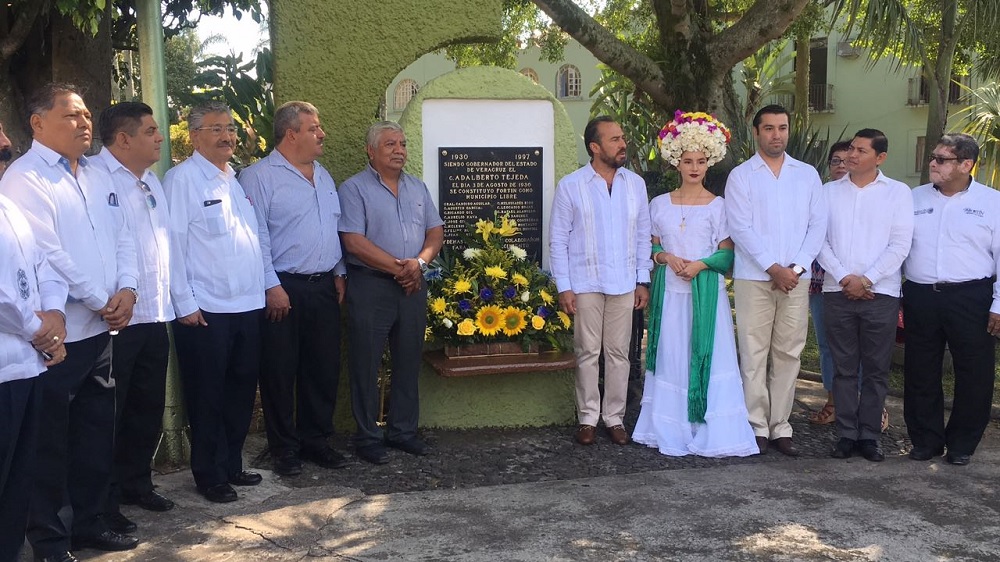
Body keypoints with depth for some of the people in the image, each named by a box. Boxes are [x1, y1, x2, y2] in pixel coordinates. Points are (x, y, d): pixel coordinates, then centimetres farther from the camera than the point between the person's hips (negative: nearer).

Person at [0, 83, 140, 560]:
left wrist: (126, 290, -4)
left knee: (97, 432, 16)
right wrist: (100, 302, -13)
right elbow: (46, 256, -19)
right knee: (50, 443, 3)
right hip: (56, 334, -8)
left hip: (100, 330, 8)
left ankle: (87, 522, 31)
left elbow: (122, 237, 13)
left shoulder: (97, 176, 13)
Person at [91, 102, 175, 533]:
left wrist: (166, 300, 15)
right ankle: (102, 501, 15)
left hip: (154, 317, 8)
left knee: (148, 408, 17)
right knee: (107, 413, 3)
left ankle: (136, 483, 32)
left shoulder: (151, 182, 15)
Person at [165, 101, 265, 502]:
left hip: (248, 305, 7)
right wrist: (185, 303, -15)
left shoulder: (238, 180, 15)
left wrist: (265, 286, 12)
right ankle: (210, 476, 16)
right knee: (208, 396, 4)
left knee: (242, 391, 14)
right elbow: (173, 242, -12)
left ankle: (232, 465, 28)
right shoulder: (183, 179, -8)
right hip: (205, 311, -7)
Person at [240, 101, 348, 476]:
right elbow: (256, 235, -13)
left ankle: (316, 440, 24)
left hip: (324, 287, 7)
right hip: (284, 289, -7)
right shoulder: (259, 177, -8)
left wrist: (339, 273, 13)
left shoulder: (323, 176, 15)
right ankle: (285, 448, 15)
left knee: (324, 368, 11)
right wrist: (272, 286, -16)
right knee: (280, 372, 3)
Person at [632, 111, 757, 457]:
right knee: (671, 355, 2)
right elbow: (651, 247, 12)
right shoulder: (660, 205, 8)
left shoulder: (718, 206, 3)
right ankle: (671, 429, 10)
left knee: (706, 355, -5)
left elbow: (727, 252, 1)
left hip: (706, 289, -2)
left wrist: (701, 263, -15)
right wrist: (665, 257, -8)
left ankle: (707, 428, 2)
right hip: (670, 290, 2)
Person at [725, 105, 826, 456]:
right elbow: (740, 229, -6)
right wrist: (774, 268, -12)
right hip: (754, 278, -2)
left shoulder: (807, 175, 12)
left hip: (796, 279, 3)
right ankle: (757, 426, 6)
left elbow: (818, 225, 6)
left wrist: (797, 267, -7)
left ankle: (780, 427, 11)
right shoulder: (741, 176, 3)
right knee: (754, 355, -1)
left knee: (788, 354, 4)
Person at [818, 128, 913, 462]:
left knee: (876, 370, 4)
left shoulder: (898, 192, 3)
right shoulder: (830, 192, 8)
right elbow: (820, 239, 3)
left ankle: (869, 435, 12)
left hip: (880, 293, -1)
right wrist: (843, 277, -10)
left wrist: (866, 279, -11)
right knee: (844, 368, 5)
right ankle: (846, 434, 11)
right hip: (838, 292, 1)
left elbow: (900, 244, -3)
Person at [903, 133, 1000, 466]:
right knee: (920, 374, 8)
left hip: (971, 298, -3)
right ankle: (926, 439, 21)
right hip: (919, 297, 3)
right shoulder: (914, 199, 9)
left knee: (973, 375, 4)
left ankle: (962, 444, 18)